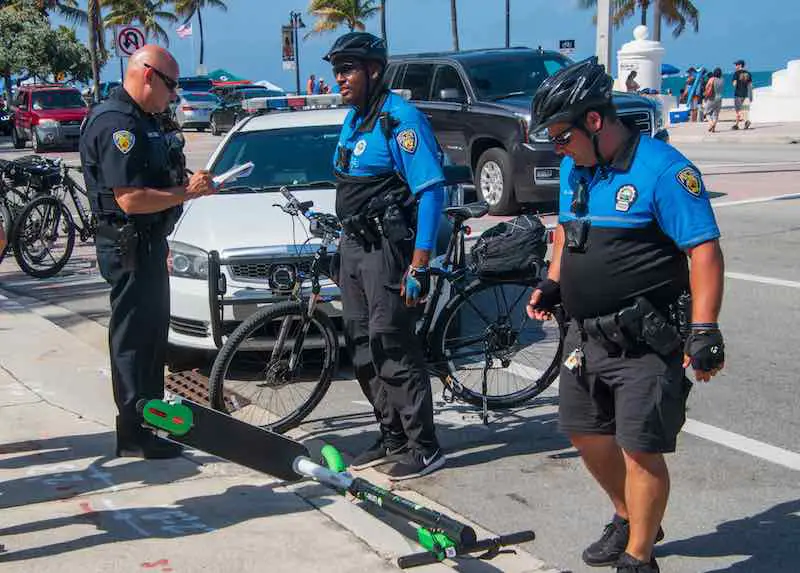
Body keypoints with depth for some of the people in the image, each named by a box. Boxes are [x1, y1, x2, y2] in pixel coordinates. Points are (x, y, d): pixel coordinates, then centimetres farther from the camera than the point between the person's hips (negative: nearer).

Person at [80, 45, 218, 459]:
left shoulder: (142, 120, 15)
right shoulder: (116, 123, -19)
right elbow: (130, 199, -26)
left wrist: (190, 183, 9)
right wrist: (186, 192, -18)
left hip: (149, 243, 11)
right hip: (130, 248, -11)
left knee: (153, 334, 18)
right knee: (133, 338, -3)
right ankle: (135, 435, 6)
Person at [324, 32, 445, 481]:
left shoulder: (400, 119, -15)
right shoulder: (354, 119, 14)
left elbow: (432, 191, -19)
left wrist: (419, 264, -24)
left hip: (388, 248, -9)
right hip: (354, 246, 10)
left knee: (393, 347, -8)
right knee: (364, 349, 12)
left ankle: (424, 447, 1)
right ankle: (393, 437, 23)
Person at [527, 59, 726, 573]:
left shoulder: (663, 169, -17)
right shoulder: (575, 168, 6)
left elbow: (704, 250, -19)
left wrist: (705, 329, -24)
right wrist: (553, 284, 7)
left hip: (646, 341, -8)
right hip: (587, 333, 8)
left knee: (640, 449, -3)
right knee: (586, 433, 18)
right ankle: (631, 519, 41)